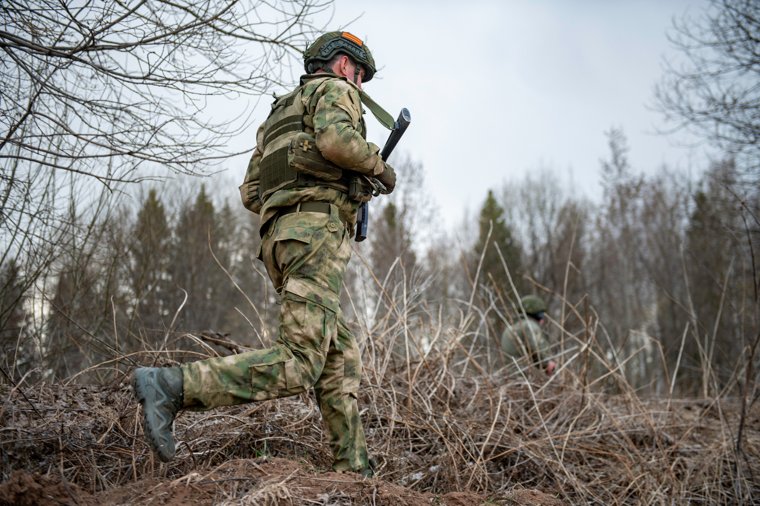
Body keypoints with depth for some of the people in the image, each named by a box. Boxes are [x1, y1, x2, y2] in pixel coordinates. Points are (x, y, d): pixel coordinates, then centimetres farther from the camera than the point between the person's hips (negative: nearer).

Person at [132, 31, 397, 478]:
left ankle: (354, 469, 9)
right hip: (316, 228, -10)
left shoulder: (280, 112, 33)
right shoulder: (334, 89, 9)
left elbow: (251, 192, 25)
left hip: (279, 236, 10)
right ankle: (170, 386, -22)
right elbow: (335, 138, -16)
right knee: (298, 364, -17)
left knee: (341, 359, 9)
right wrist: (379, 166, 1)